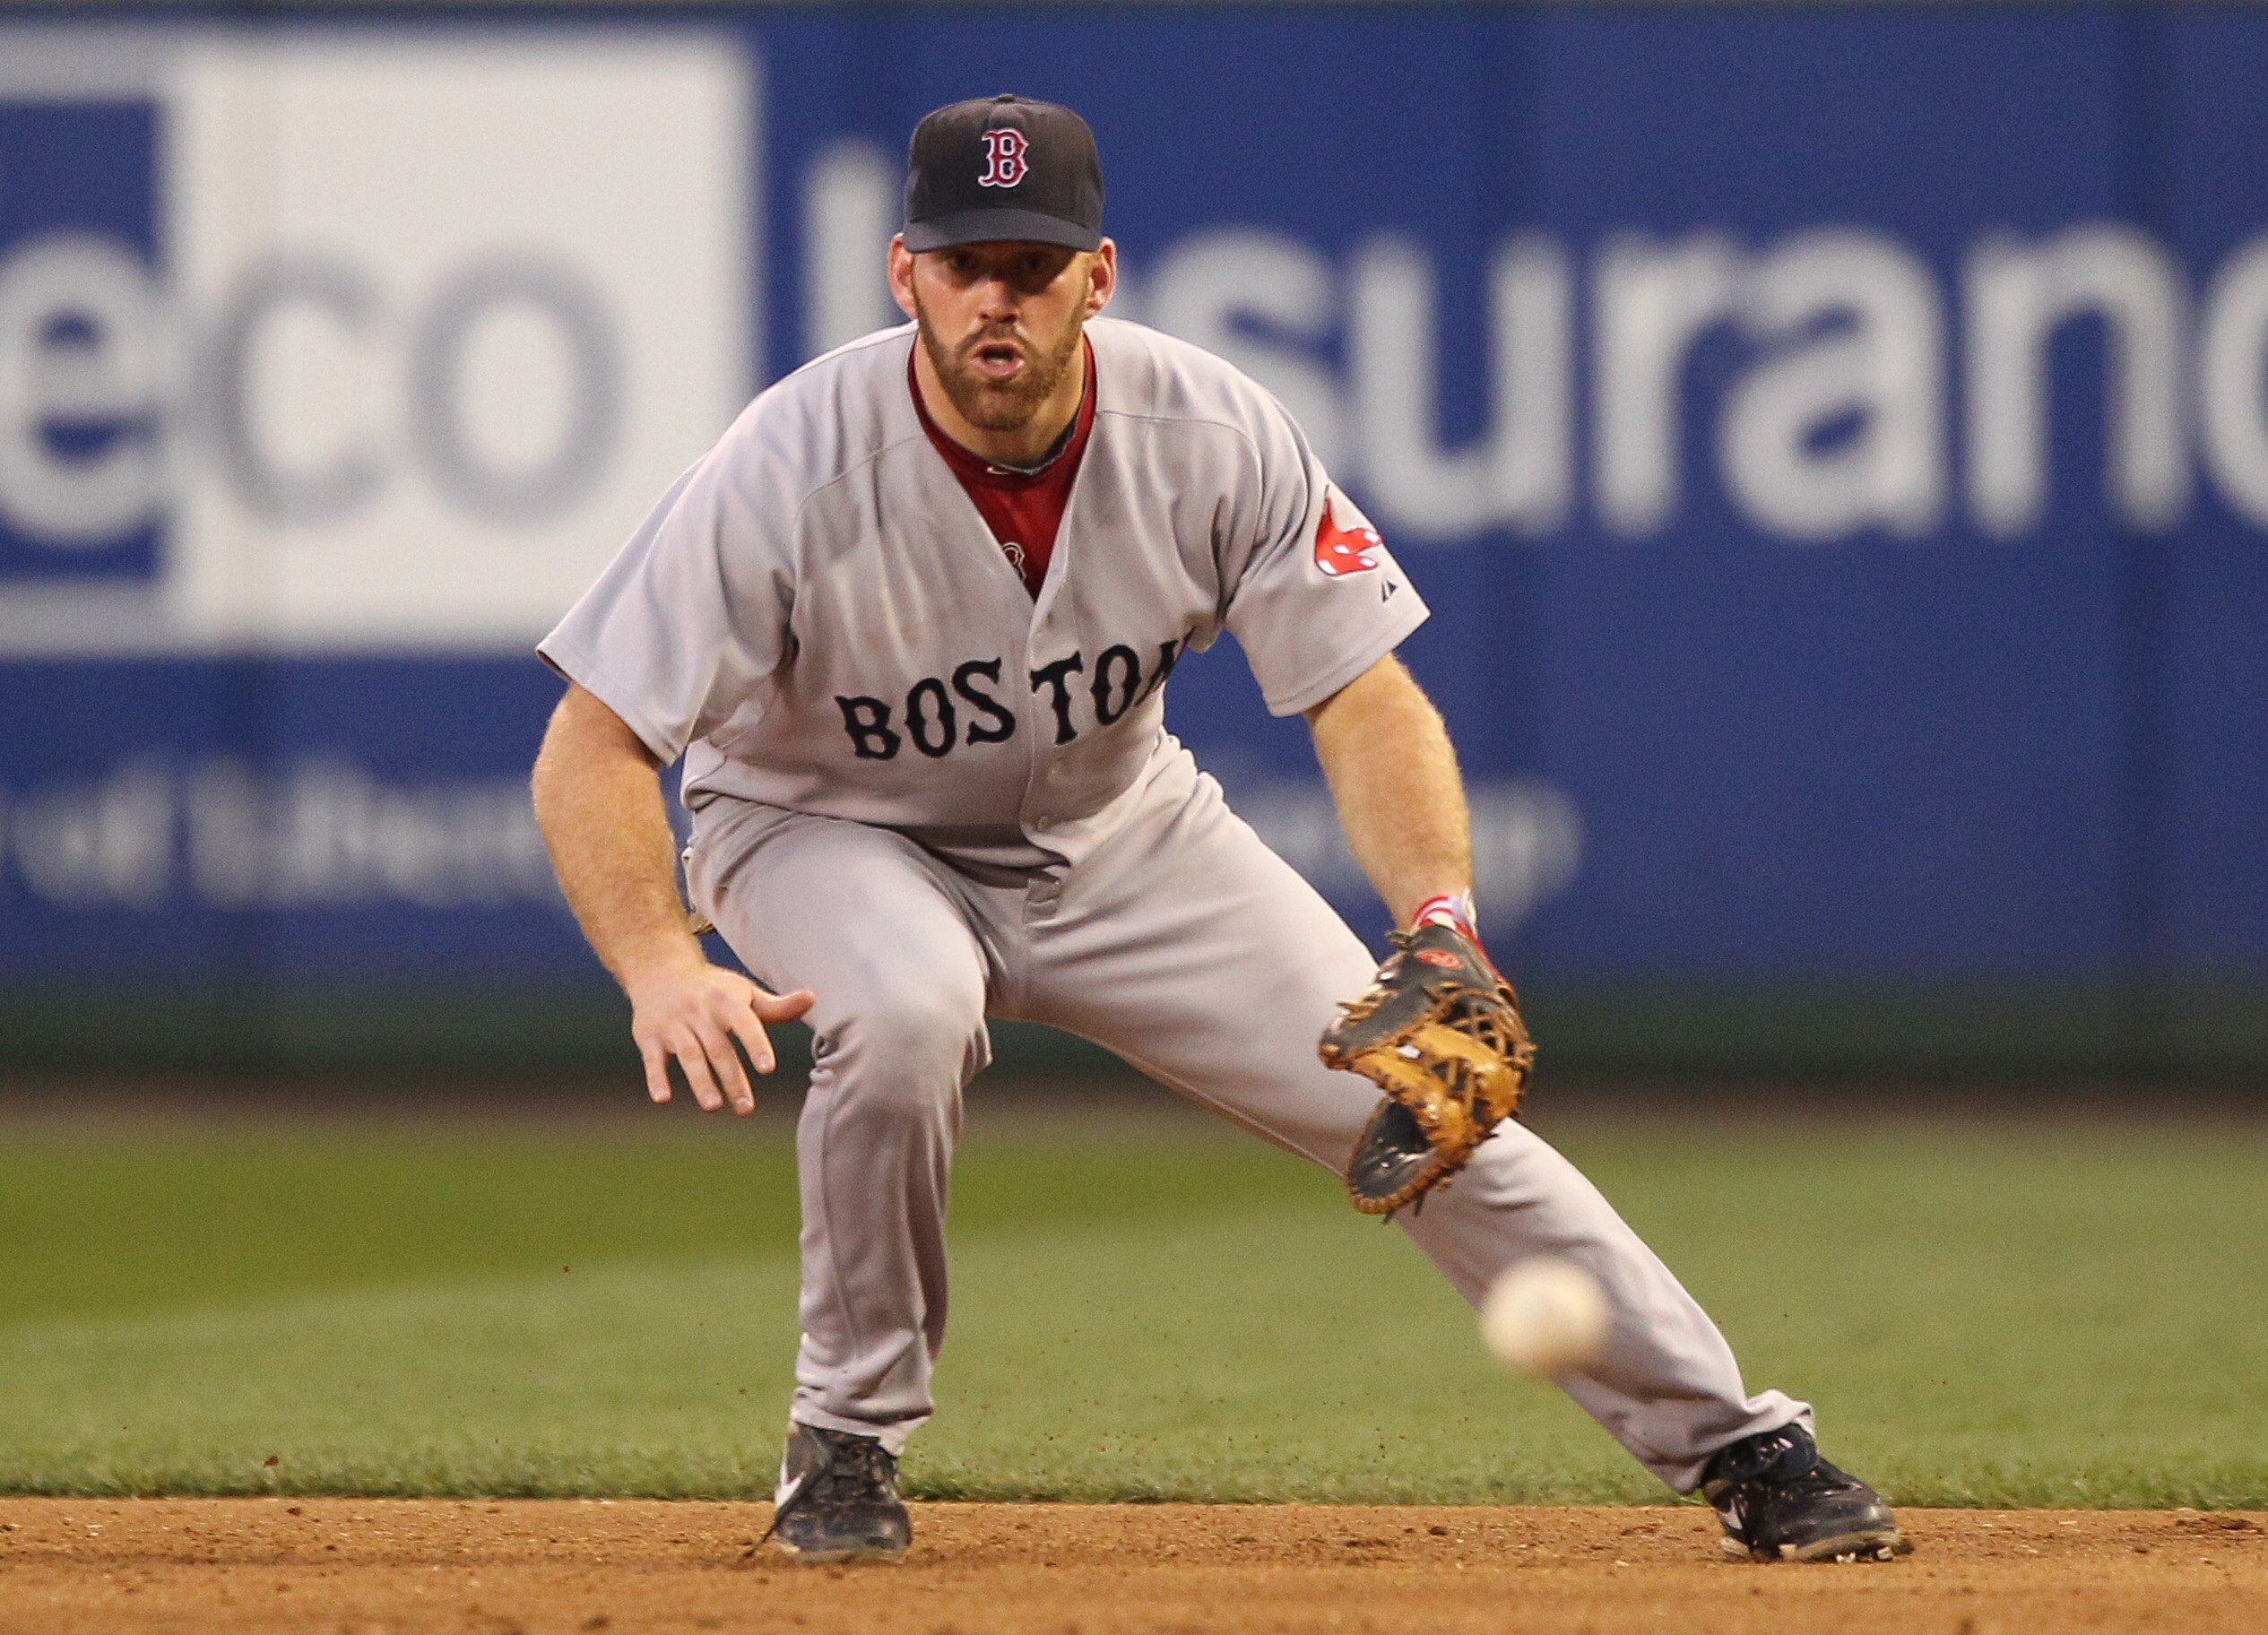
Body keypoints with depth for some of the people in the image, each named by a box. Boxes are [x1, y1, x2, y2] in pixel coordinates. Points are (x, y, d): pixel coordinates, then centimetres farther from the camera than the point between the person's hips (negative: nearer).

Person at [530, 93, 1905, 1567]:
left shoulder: (1212, 435, -22)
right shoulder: (796, 466, -30)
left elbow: (1363, 699, -19)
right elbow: (593, 747, -30)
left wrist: (1440, 925, -37)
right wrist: (661, 970, -47)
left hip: (1116, 830, 3)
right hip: (828, 832, -3)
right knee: (908, 1013, -36)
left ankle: (1738, 1444, 9)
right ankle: (849, 1443, -14)